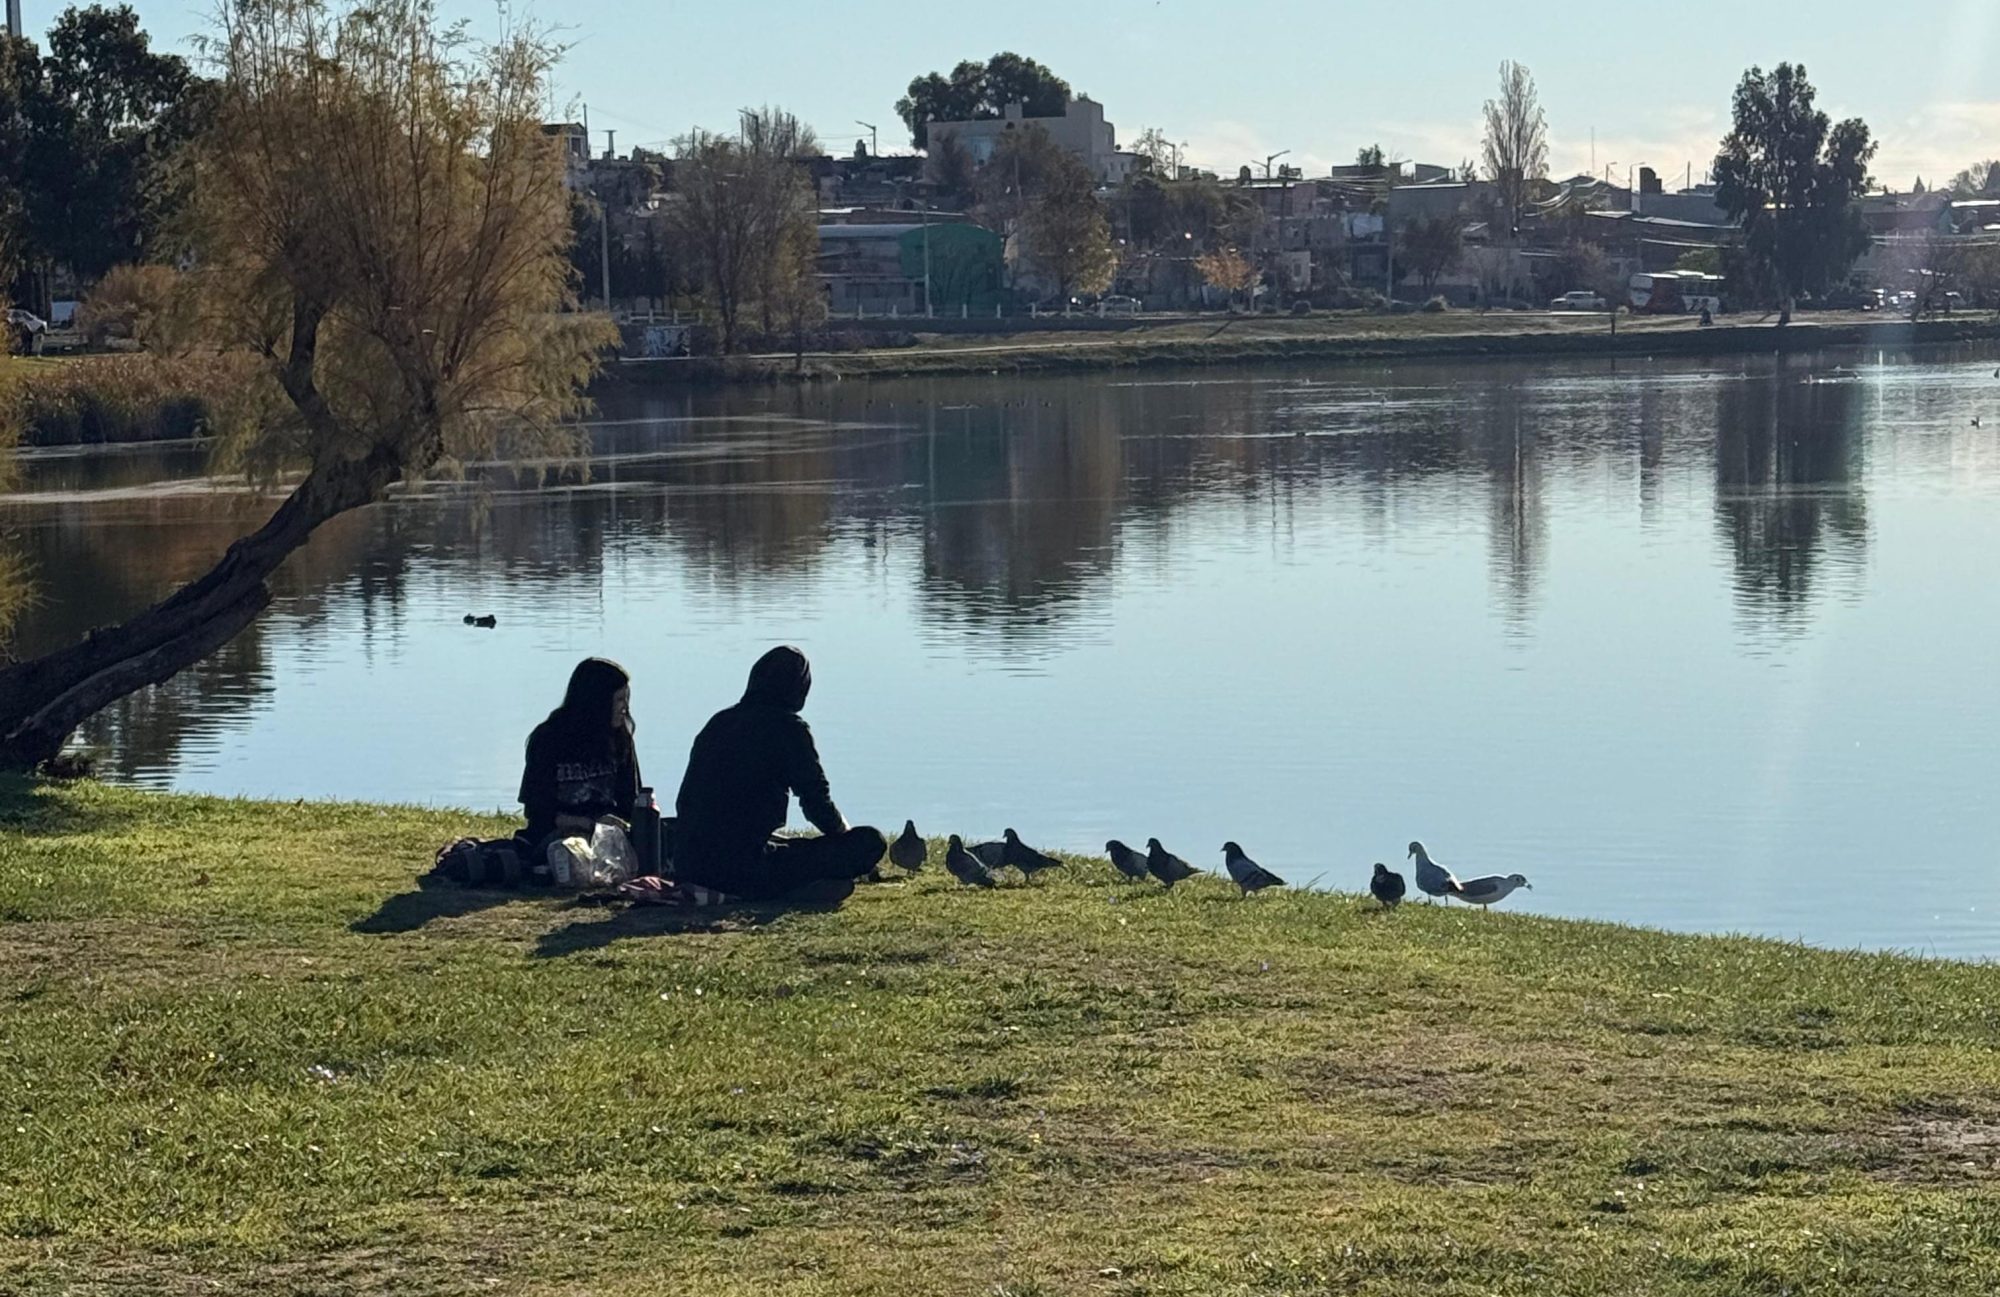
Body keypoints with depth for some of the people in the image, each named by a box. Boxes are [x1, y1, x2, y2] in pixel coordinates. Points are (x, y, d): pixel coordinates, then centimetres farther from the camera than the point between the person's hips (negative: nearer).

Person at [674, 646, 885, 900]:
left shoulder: (718, 722, 13)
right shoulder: (788, 727, -6)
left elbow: (684, 803, 20)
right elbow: (817, 803, 0)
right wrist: (846, 833, 22)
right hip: (745, 874, -8)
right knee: (871, 842, -4)